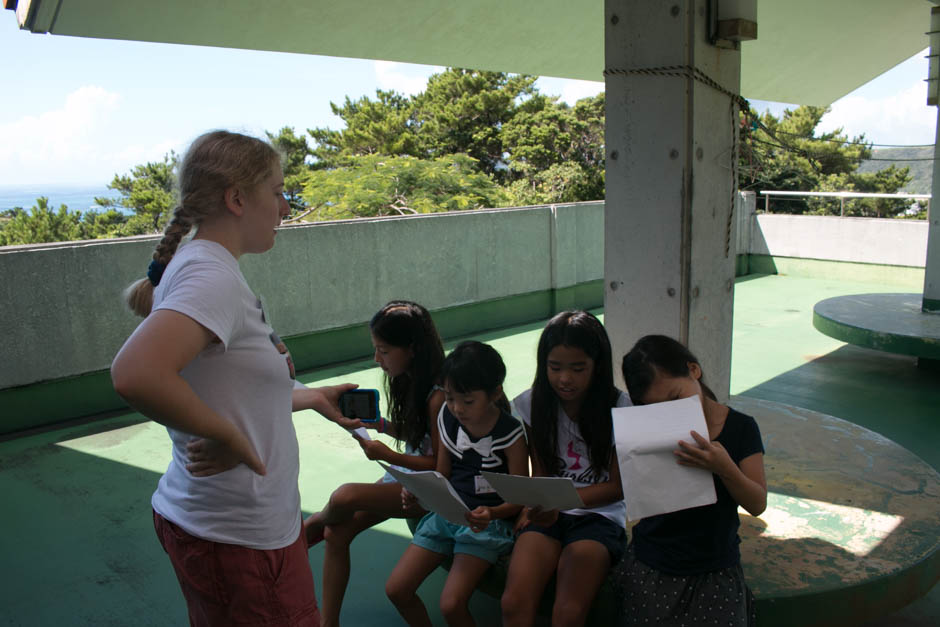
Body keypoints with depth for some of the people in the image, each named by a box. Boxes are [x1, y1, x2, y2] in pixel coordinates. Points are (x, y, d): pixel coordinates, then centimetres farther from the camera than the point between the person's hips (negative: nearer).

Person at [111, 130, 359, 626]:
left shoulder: (196, 266, 7)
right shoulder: (211, 276, -22)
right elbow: (135, 376, -39)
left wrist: (312, 398, 19)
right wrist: (227, 437, -25)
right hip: (239, 538, -9)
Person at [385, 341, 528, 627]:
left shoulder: (511, 434, -15)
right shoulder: (447, 418, 0)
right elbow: (442, 476, 8)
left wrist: (491, 514, -30)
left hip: (487, 521, -6)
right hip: (446, 512, 6)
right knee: (396, 589, -3)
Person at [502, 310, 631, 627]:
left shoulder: (619, 408, -6)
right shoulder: (532, 405, 1)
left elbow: (618, 486, -3)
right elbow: (540, 474, 8)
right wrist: (536, 504, -16)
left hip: (600, 514, -2)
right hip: (549, 514, 2)